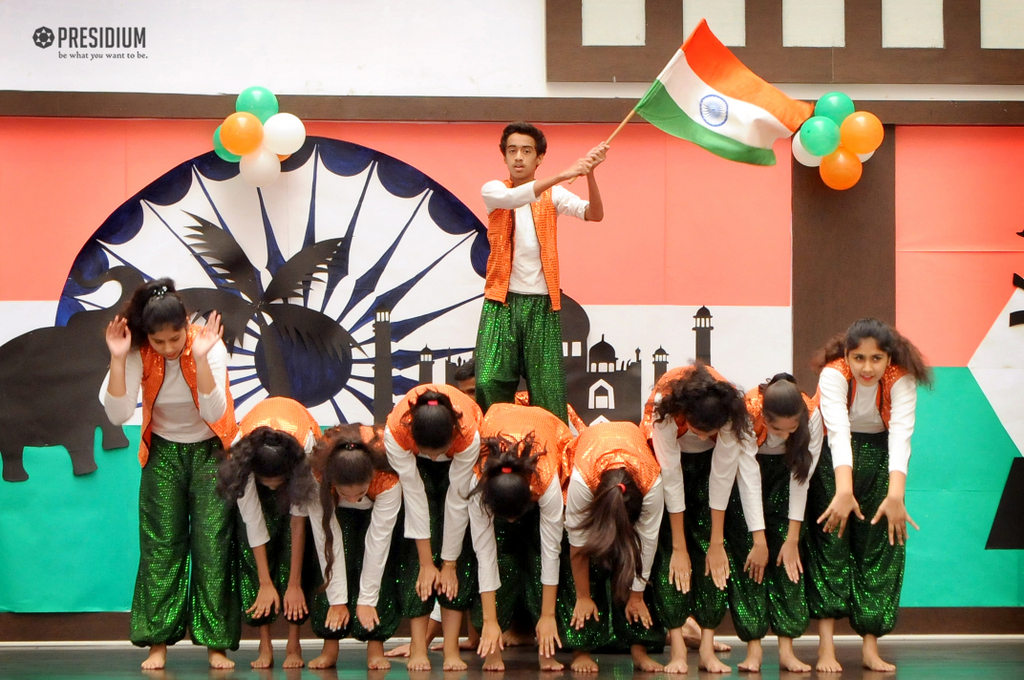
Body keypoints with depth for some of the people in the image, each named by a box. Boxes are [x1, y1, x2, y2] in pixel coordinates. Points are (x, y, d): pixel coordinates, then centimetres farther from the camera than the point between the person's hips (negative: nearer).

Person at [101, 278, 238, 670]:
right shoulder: (140, 354, -16)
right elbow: (118, 415, -24)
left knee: (212, 542, -7)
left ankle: (216, 643, -2)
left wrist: (201, 358, -40)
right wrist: (118, 360, -33)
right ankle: (158, 642, 1)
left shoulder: (210, 348, -21)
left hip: (210, 451, -2)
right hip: (163, 453, 2)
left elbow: (214, 413, -30)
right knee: (161, 543, -4)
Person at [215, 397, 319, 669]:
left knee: (293, 542, -18)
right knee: (250, 544, -17)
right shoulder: (240, 455, -37)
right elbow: (253, 523, -30)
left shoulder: (307, 445, -40)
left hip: (297, 460, -1)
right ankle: (265, 644, -14)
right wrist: (265, 584, -27)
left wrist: (294, 584, -29)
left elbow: (298, 521, -33)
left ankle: (294, 643, -14)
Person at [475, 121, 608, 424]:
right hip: (502, 301, -1)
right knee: (489, 382, -9)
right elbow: (512, 198, -20)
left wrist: (590, 173, -28)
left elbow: (594, 214, -10)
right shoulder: (493, 191, 4)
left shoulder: (553, 195, 7)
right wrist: (562, 175, -32)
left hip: (542, 303, 1)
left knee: (548, 391, -2)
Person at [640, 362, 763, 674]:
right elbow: (671, 479, -32)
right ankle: (677, 648, -17)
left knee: (714, 553, -14)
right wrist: (679, 549, -26)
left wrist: (717, 543, -22)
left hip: (709, 461, 1)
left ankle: (708, 648, -13)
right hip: (666, 456, -1)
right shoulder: (665, 406, -37)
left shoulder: (731, 413, -34)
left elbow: (722, 476, -27)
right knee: (667, 546, -16)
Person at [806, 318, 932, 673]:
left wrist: (896, 495, -50)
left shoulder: (901, 380, -23)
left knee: (880, 545, -3)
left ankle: (870, 646, 0)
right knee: (830, 539, -11)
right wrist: (844, 491, -54)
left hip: (880, 455, 2)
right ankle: (826, 645, -13)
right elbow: (838, 431, -40)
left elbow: (901, 434, -36)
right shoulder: (833, 375, -28)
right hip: (833, 456, -2)